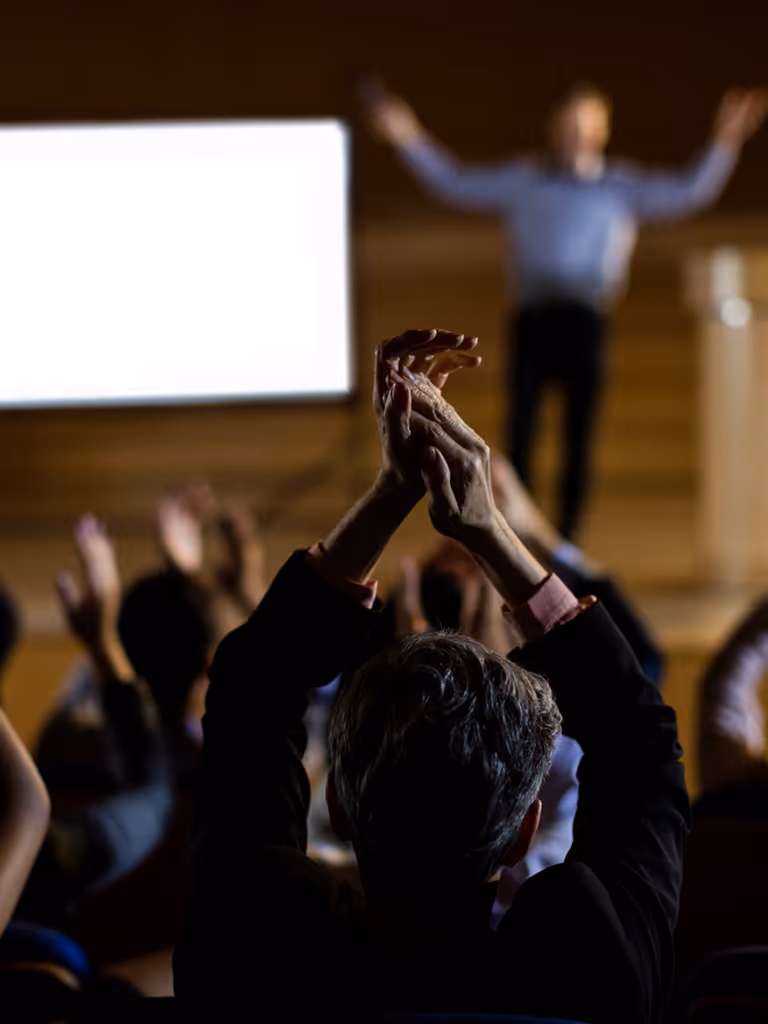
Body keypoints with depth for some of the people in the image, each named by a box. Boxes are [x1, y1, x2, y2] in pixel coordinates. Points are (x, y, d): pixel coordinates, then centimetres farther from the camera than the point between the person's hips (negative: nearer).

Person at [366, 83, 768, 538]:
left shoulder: (624, 188, 14)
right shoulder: (522, 181, 17)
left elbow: (690, 191, 8)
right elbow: (455, 182, 22)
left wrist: (725, 143, -2)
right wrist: (411, 139, 17)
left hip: (584, 323, 0)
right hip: (532, 319, 0)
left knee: (578, 440, 2)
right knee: (519, 435, -6)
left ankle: (566, 539, 10)